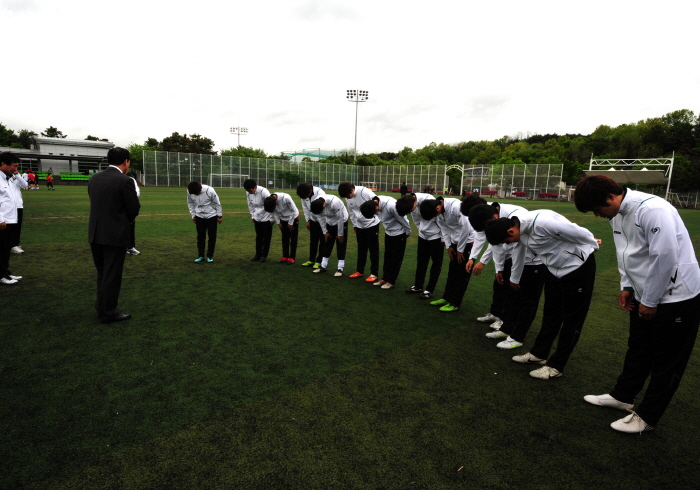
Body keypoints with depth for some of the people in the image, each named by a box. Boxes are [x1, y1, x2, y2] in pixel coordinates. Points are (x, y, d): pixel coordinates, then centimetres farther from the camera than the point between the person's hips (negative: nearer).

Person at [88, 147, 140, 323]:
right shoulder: (124, 181, -15)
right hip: (115, 235, -7)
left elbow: (95, 203, 12)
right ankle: (108, 312, 14)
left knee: (102, 274, 21)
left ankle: (101, 307, 33)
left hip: (95, 233, 7)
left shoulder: (94, 178, 6)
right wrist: (126, 220, 13)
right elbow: (134, 209, -10)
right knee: (112, 275, 4)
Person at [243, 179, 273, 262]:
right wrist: (253, 216, 10)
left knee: (266, 237, 3)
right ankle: (258, 254, 19)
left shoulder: (263, 191, -24)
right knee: (258, 237, 11)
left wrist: (272, 218, -15)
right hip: (257, 218, 5)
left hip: (266, 218, -5)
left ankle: (264, 255, 12)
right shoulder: (248, 193, -6)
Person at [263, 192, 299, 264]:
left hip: (293, 218, -5)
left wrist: (290, 223, -15)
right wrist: (278, 222, -2)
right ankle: (285, 257, 14)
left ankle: (292, 258, 4)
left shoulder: (286, 198, -34)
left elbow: (294, 210, -22)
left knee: (293, 239, -1)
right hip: (283, 219, 5)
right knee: (285, 238, 7)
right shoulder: (270, 200, -19)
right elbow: (274, 212, -1)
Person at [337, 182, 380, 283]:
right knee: (361, 248, 14)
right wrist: (354, 225, 11)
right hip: (359, 225, 6)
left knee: (373, 249, 2)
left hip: (372, 224, -6)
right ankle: (359, 271, 26)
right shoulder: (347, 197, -3)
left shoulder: (365, 192, -24)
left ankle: (374, 273, 9)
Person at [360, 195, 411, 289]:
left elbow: (403, 220, -22)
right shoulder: (374, 204, -13)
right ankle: (385, 278, 23)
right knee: (387, 256, 13)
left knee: (396, 258, 3)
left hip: (399, 233, -7)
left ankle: (391, 281, 11)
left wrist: (407, 232, -9)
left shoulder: (391, 205, -36)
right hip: (388, 232, 7)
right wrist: (387, 229, 11)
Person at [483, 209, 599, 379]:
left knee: (571, 319, 5)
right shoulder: (520, 229, -8)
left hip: (578, 267, -8)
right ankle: (538, 354, 32)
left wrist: (593, 244, -2)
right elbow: (518, 251, 8)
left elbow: (579, 233, -24)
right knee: (550, 314, 18)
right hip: (554, 268, 8)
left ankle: (556, 366, 13)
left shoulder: (542, 222, -35)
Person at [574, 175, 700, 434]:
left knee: (666, 361, 9)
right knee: (638, 350, 22)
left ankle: (647, 417, 23)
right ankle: (622, 396, 39)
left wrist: (650, 301, -18)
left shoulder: (652, 210, -27)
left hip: (676, 297, -8)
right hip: (644, 296, 9)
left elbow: (664, 257, -26)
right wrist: (626, 287, 3)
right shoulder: (617, 214, 0)